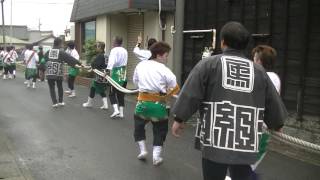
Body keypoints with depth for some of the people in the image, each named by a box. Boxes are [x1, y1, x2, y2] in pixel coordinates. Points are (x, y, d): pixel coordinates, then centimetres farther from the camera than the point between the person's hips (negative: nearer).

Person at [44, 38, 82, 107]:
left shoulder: (48, 52, 4)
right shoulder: (61, 52, -7)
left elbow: (44, 59, 14)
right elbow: (70, 58, -10)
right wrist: (78, 63, -9)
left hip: (49, 73, 2)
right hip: (58, 73, -1)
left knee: (52, 88, 8)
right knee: (60, 87, 17)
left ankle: (54, 102, 2)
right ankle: (60, 101, 22)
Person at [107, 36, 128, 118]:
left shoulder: (114, 50, -11)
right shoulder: (125, 51, 9)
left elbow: (112, 61, -26)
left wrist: (108, 70, -35)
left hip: (116, 73, -6)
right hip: (123, 73, 6)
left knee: (112, 93, 5)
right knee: (121, 94, 12)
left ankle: (116, 110, -9)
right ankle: (121, 113, 14)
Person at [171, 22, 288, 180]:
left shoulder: (209, 64, -1)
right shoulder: (258, 70, 9)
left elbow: (190, 95, -4)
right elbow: (273, 103, 19)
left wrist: (179, 119, 7)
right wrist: (277, 124, 36)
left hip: (215, 139, -3)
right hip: (246, 141, 3)